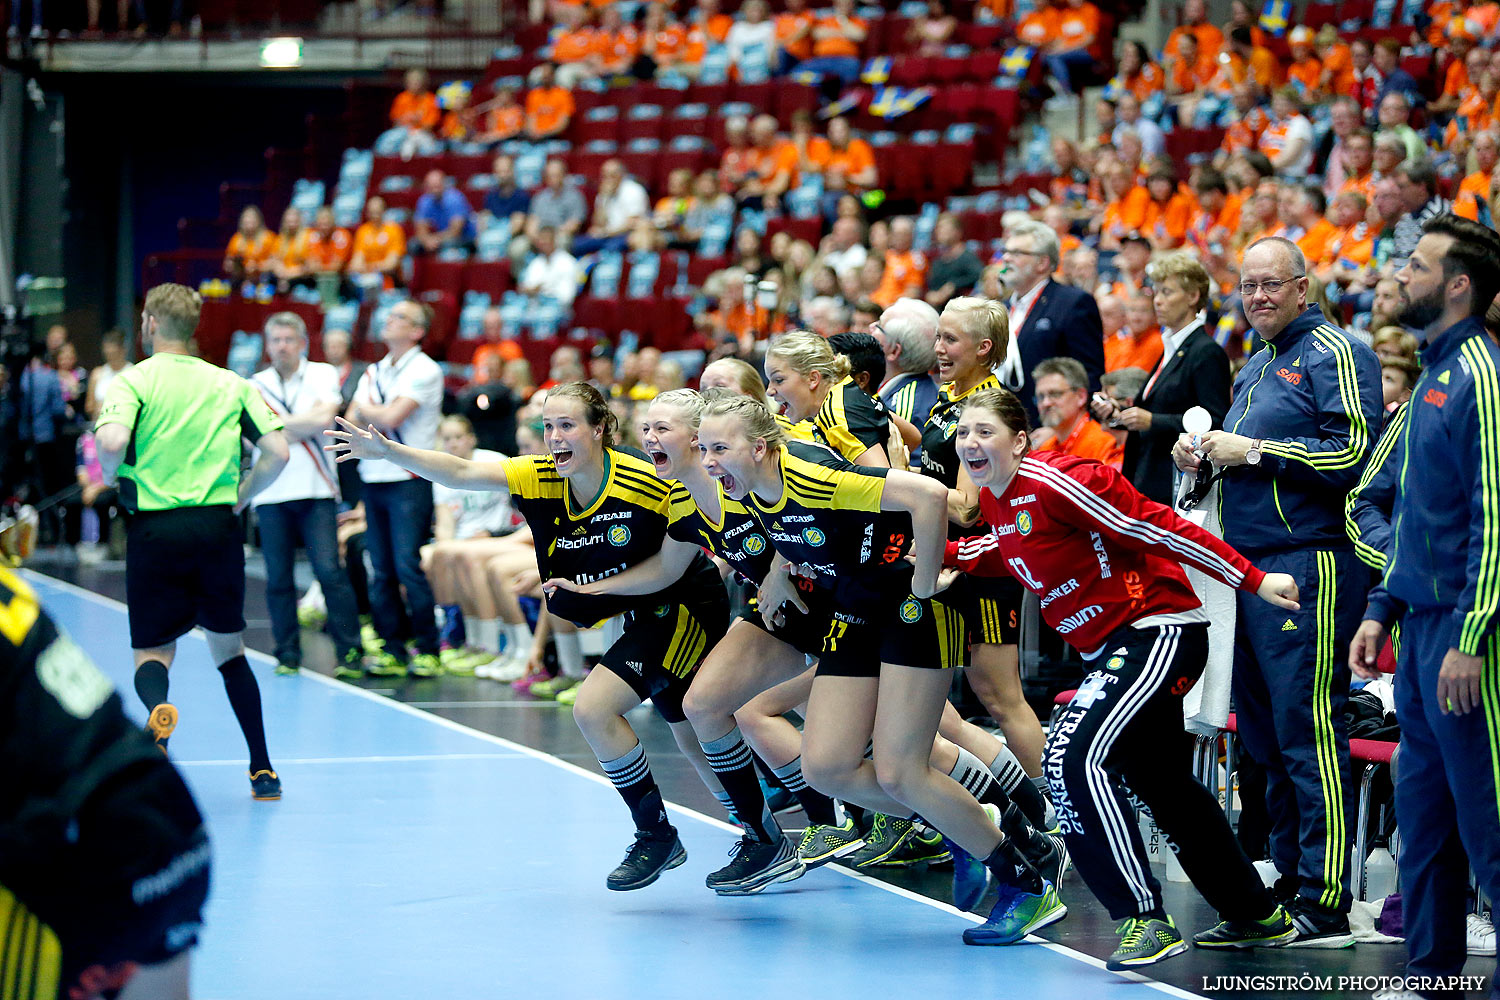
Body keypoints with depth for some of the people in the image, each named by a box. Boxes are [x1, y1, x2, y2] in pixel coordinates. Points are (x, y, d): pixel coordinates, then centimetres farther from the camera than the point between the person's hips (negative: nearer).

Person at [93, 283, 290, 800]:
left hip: (154, 529, -2)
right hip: (218, 526, 2)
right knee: (228, 649, 17)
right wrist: (240, 498, 12)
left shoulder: (134, 381, -1)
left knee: (153, 651, 6)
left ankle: (158, 708, -30)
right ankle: (263, 770, 14)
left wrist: (114, 482, 1)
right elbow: (277, 451, 0)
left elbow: (111, 441, -20)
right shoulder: (232, 384, 8)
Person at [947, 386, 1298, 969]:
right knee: (1161, 785, 19)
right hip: (1113, 649, 10)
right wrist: (944, 552, 12)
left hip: (1159, 630, -10)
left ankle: (1146, 920, -21)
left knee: (1075, 758, -25)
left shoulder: (1055, 482, -22)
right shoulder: (995, 500, 5)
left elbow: (1157, 527, -22)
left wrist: (1252, 580, -22)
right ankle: (1256, 917, 34)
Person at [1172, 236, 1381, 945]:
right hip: (1253, 568, 10)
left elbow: (1354, 453, -17)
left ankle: (1325, 905, -10)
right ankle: (1286, 880, 20)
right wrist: (1205, 456, 13)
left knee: (1308, 735, -11)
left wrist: (1255, 452, -14)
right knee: (1264, 736, 12)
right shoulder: (1254, 370, 22)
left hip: (1309, 567, -10)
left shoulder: (1333, 355, -6)